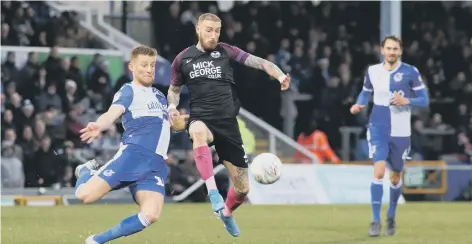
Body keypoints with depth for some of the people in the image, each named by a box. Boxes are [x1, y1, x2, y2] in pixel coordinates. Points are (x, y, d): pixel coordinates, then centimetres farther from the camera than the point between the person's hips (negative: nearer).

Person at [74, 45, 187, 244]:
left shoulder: (159, 96, 26)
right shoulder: (129, 91, 3)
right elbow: (112, 114, -18)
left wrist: (179, 122, 30)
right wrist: (99, 126, -39)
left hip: (157, 164, 6)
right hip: (133, 154, -6)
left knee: (151, 215, -21)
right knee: (85, 195, -19)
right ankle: (86, 172, 20)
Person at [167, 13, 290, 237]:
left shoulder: (226, 52, 2)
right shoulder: (183, 59, 5)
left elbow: (258, 62, -9)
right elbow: (174, 90, 20)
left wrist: (280, 75, -28)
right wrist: (172, 107, -3)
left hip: (227, 122, 1)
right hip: (201, 119, -1)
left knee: (242, 188, 4)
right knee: (199, 131, -44)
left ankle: (226, 213, 40)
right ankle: (213, 192, -40)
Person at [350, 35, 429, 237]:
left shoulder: (410, 72, -6)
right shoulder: (372, 71, 1)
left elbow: (424, 100, -4)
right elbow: (366, 92, 18)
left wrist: (406, 101, -22)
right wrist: (359, 105, -3)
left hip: (400, 132, 0)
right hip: (378, 129, 0)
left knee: (395, 177, 12)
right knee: (379, 171, -17)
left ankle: (391, 216, 35)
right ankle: (375, 221, -13)